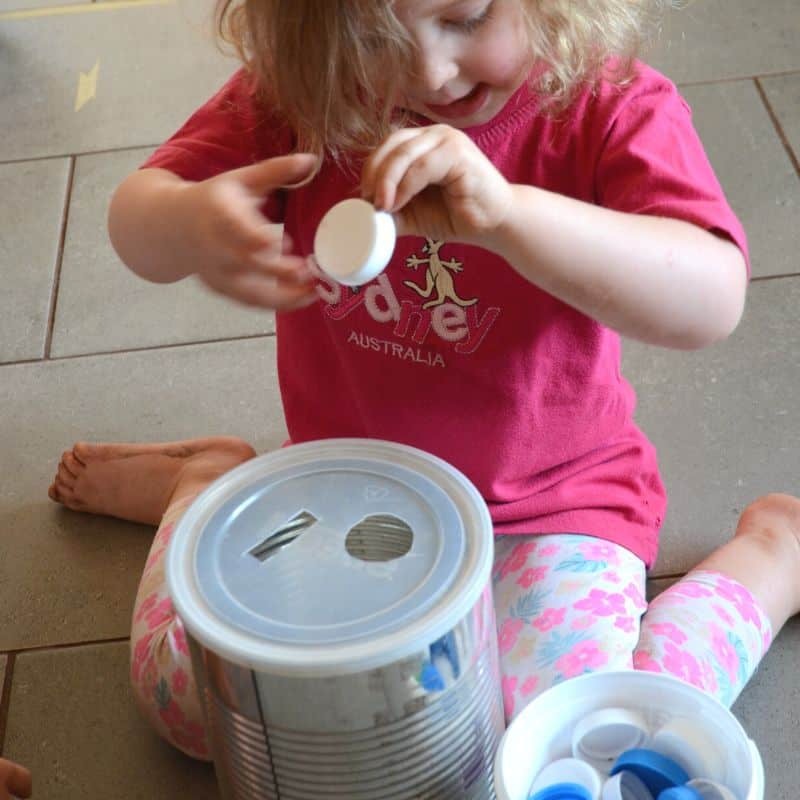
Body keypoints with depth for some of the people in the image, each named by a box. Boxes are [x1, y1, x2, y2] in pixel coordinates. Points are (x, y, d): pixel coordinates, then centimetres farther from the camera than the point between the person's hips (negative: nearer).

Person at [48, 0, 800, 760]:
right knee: (188, 693, -3)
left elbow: (710, 302, -34)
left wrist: (506, 211, -49)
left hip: (542, 504, -3)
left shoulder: (612, 106, -21)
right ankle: (211, 482, 29)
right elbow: (134, 219, -11)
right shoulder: (294, 88, -12)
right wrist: (187, 224, -37)